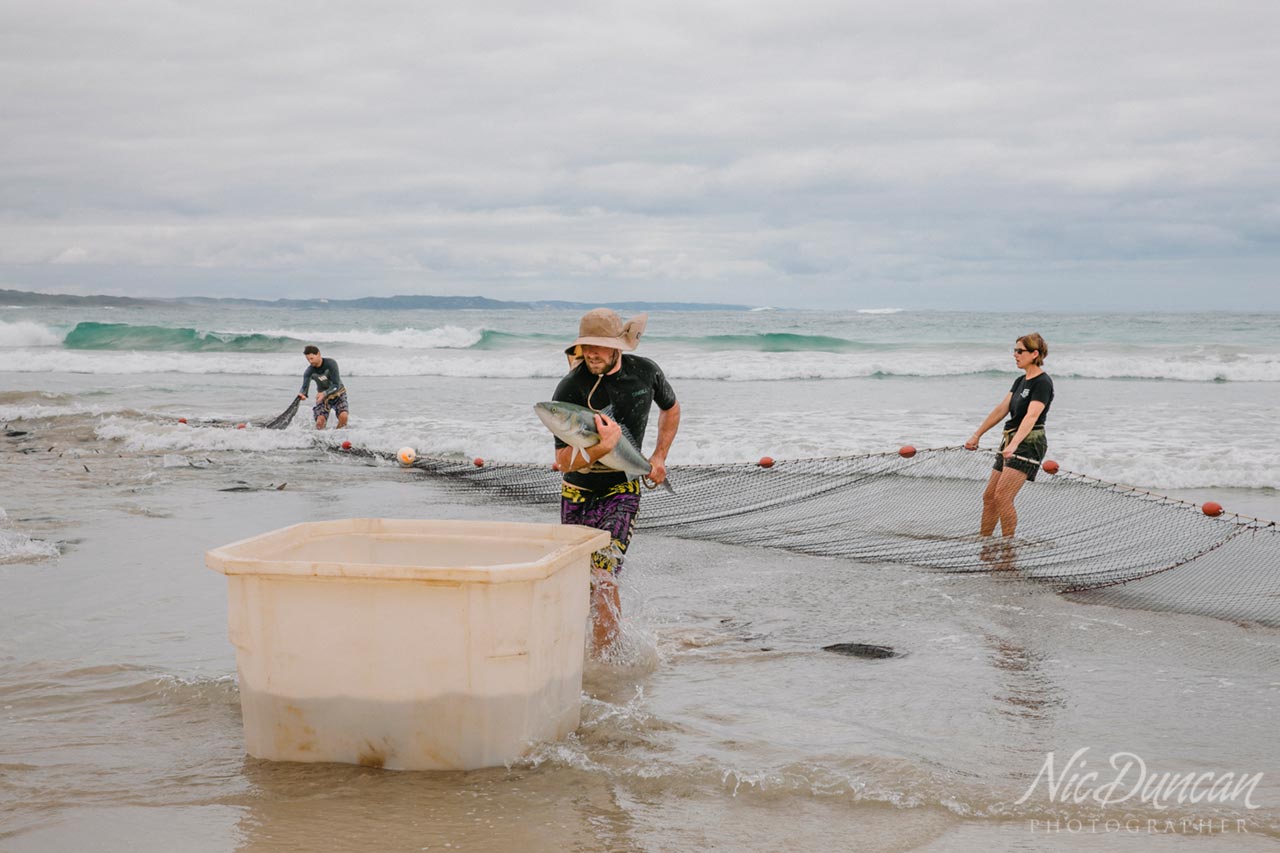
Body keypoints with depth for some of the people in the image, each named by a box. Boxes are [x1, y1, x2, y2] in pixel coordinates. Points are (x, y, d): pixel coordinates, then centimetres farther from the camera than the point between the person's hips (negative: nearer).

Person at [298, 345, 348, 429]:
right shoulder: (309, 371, -15)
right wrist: (301, 394, -49)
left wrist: (324, 393, -42)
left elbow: (336, 385, -26)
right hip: (323, 397, 2)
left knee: (343, 416, -27)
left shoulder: (331, 363, -23)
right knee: (320, 423, -20)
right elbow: (305, 386, -25)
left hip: (338, 393, -2)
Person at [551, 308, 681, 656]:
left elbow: (671, 408, 18)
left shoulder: (645, 372, -7)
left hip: (622, 489, -1)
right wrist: (604, 446, -37)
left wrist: (659, 457, 7)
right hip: (578, 492, 1)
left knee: (603, 578, -17)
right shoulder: (570, 389, -16)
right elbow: (564, 461, -19)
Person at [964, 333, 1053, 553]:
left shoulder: (1042, 383, -13)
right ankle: (981, 549, 18)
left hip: (1028, 443, -9)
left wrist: (1014, 445, -38)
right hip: (1010, 442, 9)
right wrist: (977, 435, 19)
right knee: (989, 496, 10)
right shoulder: (1020, 381, 15)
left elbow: (1031, 416, -26)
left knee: (1003, 496, -19)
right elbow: (1001, 409, 19)